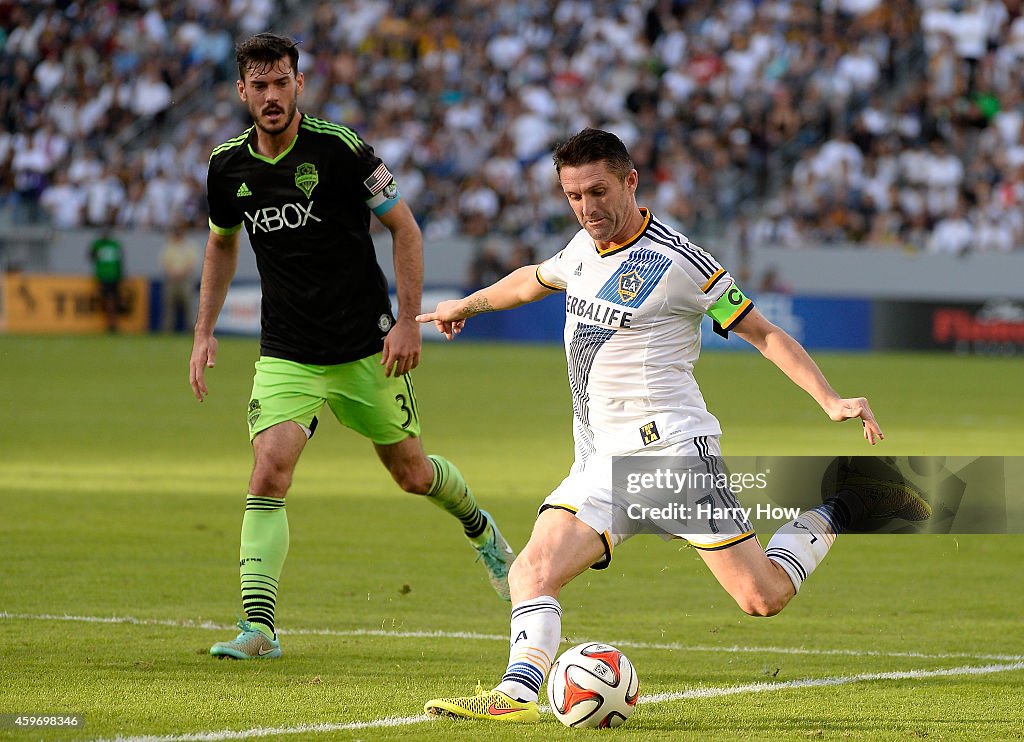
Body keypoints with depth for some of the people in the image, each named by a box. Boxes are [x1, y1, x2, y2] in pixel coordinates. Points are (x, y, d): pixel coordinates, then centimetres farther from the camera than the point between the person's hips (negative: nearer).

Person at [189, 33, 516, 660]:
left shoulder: (339, 147, -14)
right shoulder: (228, 166, -2)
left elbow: (404, 227, -7)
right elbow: (222, 244, 18)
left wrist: (408, 320, -13)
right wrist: (205, 332, 11)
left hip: (367, 348, -2)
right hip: (287, 354, 2)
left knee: (412, 473, 12)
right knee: (269, 473, -18)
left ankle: (481, 530, 46)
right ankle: (259, 628, -17)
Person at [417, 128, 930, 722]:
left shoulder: (676, 261, -11)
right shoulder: (586, 247, 11)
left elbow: (763, 332, -6)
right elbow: (535, 280, 35)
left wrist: (830, 400, -17)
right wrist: (465, 306, 49)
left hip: (671, 446, -7)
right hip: (601, 463, 7)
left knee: (762, 598, -9)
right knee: (533, 572, -16)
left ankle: (839, 512, 15)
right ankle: (517, 694, -27)